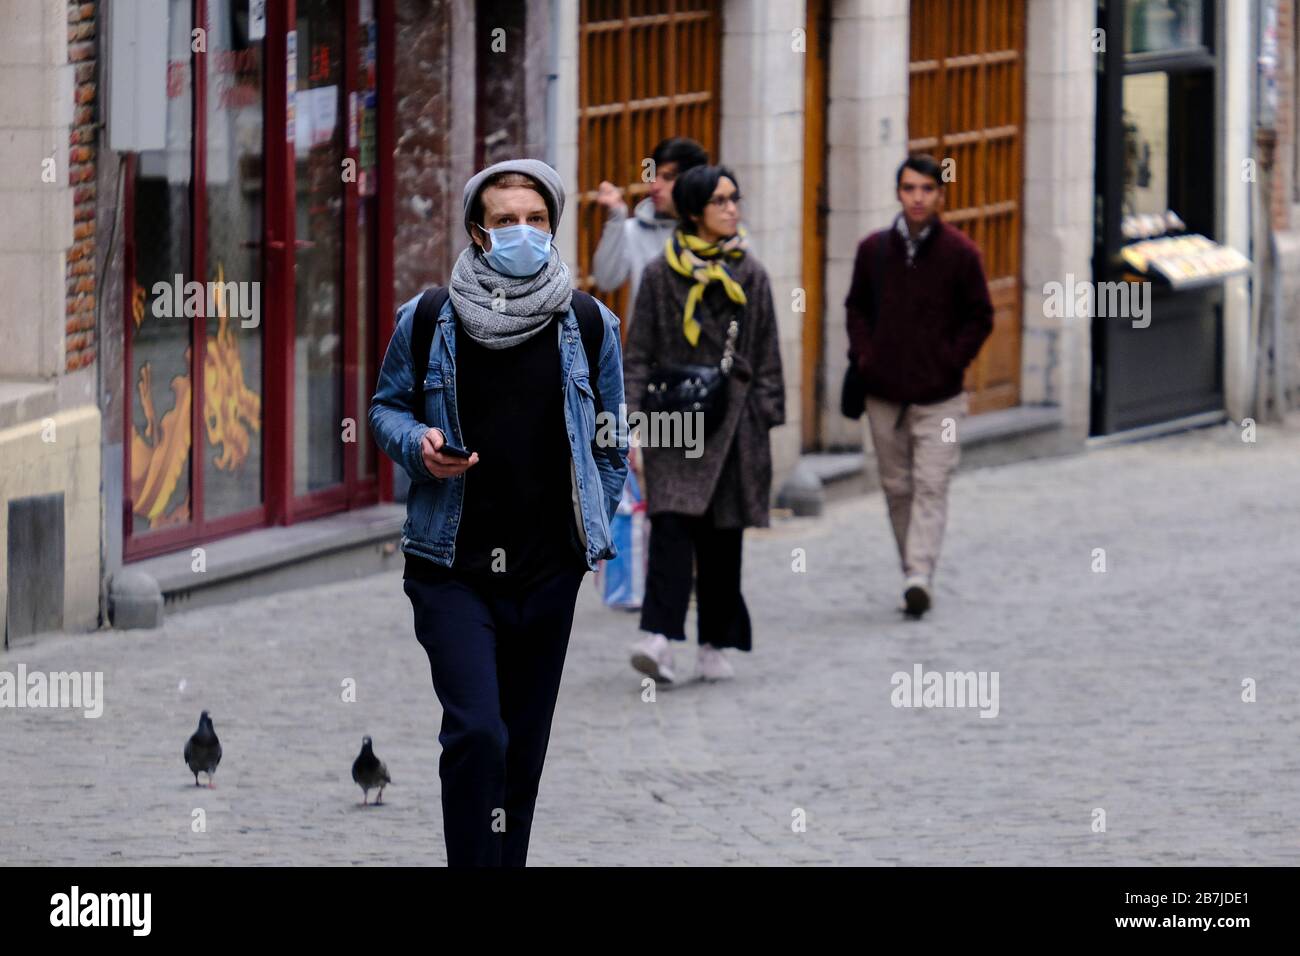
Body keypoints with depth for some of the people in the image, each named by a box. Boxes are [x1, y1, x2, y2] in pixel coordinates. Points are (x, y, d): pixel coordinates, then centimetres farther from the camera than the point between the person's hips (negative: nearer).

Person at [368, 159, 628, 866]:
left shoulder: (590, 326, 5)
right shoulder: (428, 320, 0)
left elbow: (612, 442, 12)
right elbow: (387, 406, 12)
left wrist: (596, 536, 8)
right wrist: (419, 448, -9)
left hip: (548, 569, 2)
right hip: (453, 566, -2)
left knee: (524, 744, 8)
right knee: (476, 733, -17)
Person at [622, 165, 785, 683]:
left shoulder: (749, 276, 8)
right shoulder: (661, 274, 2)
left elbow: (766, 357, 11)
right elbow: (639, 352, 3)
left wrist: (766, 419, 5)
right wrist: (631, 413, -6)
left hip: (732, 420, 3)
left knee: (722, 535, 5)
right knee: (672, 523, -16)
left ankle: (715, 645, 13)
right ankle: (659, 636, -26)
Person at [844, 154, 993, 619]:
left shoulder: (959, 252, -2)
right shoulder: (873, 249, 5)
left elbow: (980, 317, 4)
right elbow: (857, 309, 16)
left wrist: (951, 361, -6)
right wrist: (863, 356, 1)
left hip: (938, 397, -3)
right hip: (884, 394, 3)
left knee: (930, 488, -11)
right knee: (897, 489, 7)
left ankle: (919, 577, -18)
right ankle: (915, 577, 16)